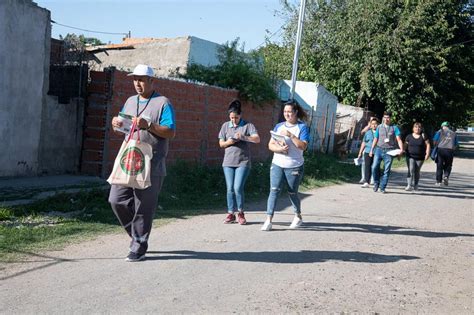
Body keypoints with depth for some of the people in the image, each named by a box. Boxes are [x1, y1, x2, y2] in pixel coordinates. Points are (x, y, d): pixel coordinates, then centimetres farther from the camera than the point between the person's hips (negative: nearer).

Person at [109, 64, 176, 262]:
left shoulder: (163, 103, -1)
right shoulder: (130, 101, 19)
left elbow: (171, 132, -8)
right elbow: (122, 130, 25)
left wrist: (148, 125, -21)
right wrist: (116, 124, 2)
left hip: (151, 165, -6)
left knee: (143, 207, -3)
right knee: (117, 200, 2)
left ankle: (139, 248, 9)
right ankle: (138, 234, 23)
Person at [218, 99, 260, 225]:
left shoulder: (248, 125, 1)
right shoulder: (225, 126, 11)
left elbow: (257, 139, -11)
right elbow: (221, 144, 13)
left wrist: (243, 137, -24)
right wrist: (228, 142, -9)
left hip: (243, 162, -3)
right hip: (228, 162, 3)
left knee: (238, 188, -11)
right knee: (230, 189, 2)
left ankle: (240, 213, 7)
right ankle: (230, 214, 12)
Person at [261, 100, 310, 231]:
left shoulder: (302, 127, -3)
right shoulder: (279, 126, 9)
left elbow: (303, 146, -15)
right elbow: (270, 145, 5)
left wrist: (290, 135, -24)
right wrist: (279, 149, -15)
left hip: (294, 166, -3)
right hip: (277, 165, 3)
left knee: (292, 193, 9)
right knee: (274, 190, -8)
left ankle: (298, 217, 32)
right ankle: (268, 220, -9)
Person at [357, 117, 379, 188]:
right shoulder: (368, 133, 15)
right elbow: (363, 143, 17)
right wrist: (360, 153, 13)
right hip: (368, 152, 2)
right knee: (367, 166, -7)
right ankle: (366, 182, -9)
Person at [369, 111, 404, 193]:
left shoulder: (394, 128, 5)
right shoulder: (379, 127, 11)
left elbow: (399, 139, -3)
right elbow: (375, 139, 15)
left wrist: (401, 149, -18)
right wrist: (371, 150, 12)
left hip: (389, 151, -1)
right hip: (379, 149, 1)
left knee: (387, 170, -1)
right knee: (374, 167, -11)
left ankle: (382, 187, 7)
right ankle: (376, 183, 11)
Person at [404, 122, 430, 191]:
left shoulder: (423, 136, 1)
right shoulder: (409, 136, 5)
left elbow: (427, 145, 1)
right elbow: (405, 146, 10)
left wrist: (427, 154, -8)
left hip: (420, 158, 0)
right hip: (410, 157, 0)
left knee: (417, 172, 9)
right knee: (411, 170, -16)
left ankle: (415, 185, 27)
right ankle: (409, 185, -18)